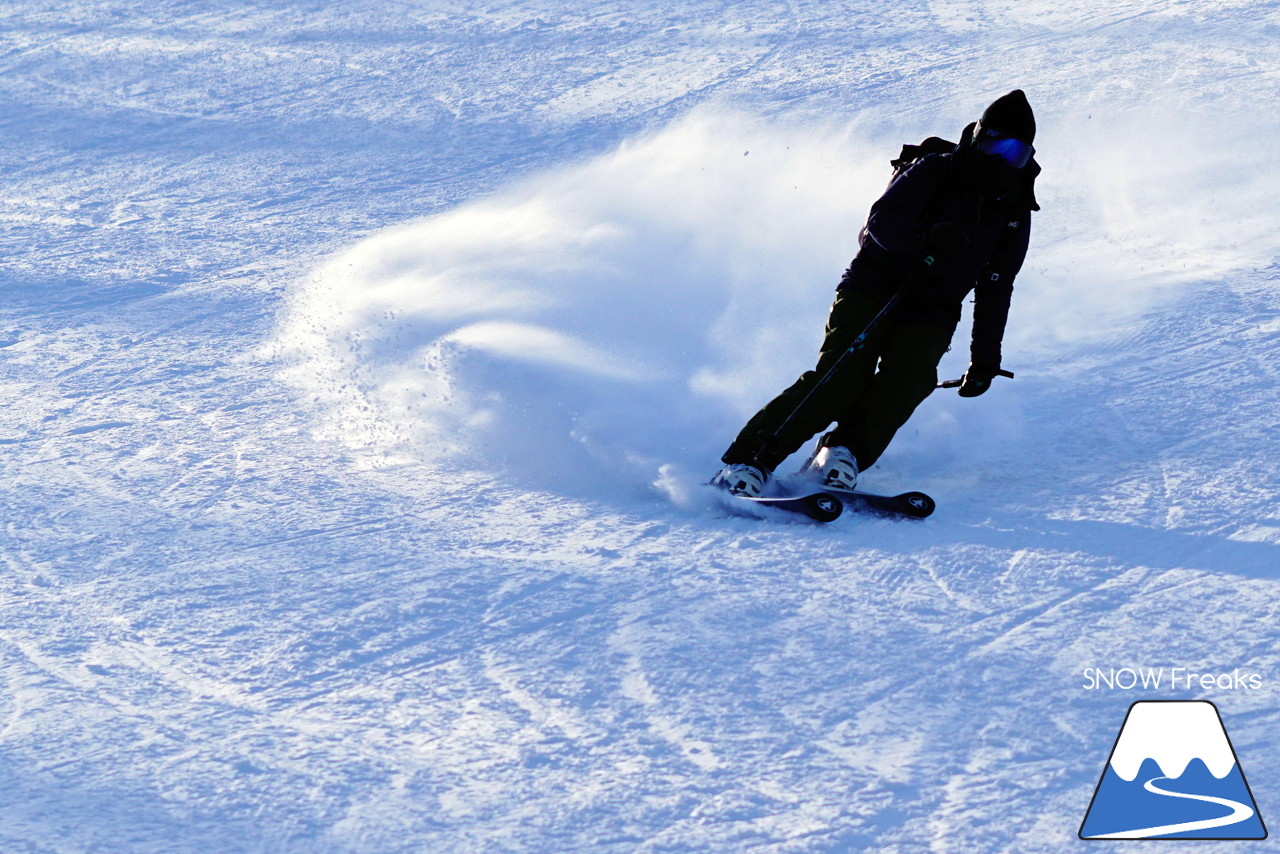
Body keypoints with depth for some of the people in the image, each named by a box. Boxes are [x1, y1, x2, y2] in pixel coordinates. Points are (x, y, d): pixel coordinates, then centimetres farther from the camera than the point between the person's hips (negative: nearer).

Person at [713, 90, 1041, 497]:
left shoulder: (1015, 213, 7)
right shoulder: (935, 171, -7)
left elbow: (995, 291, 16)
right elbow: (882, 222, -19)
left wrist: (986, 360, 13)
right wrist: (926, 238, -39)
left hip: (931, 316, 5)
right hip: (873, 293, -4)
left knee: (906, 380, -25)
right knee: (842, 379, -21)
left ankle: (843, 454, -23)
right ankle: (748, 459, -20)